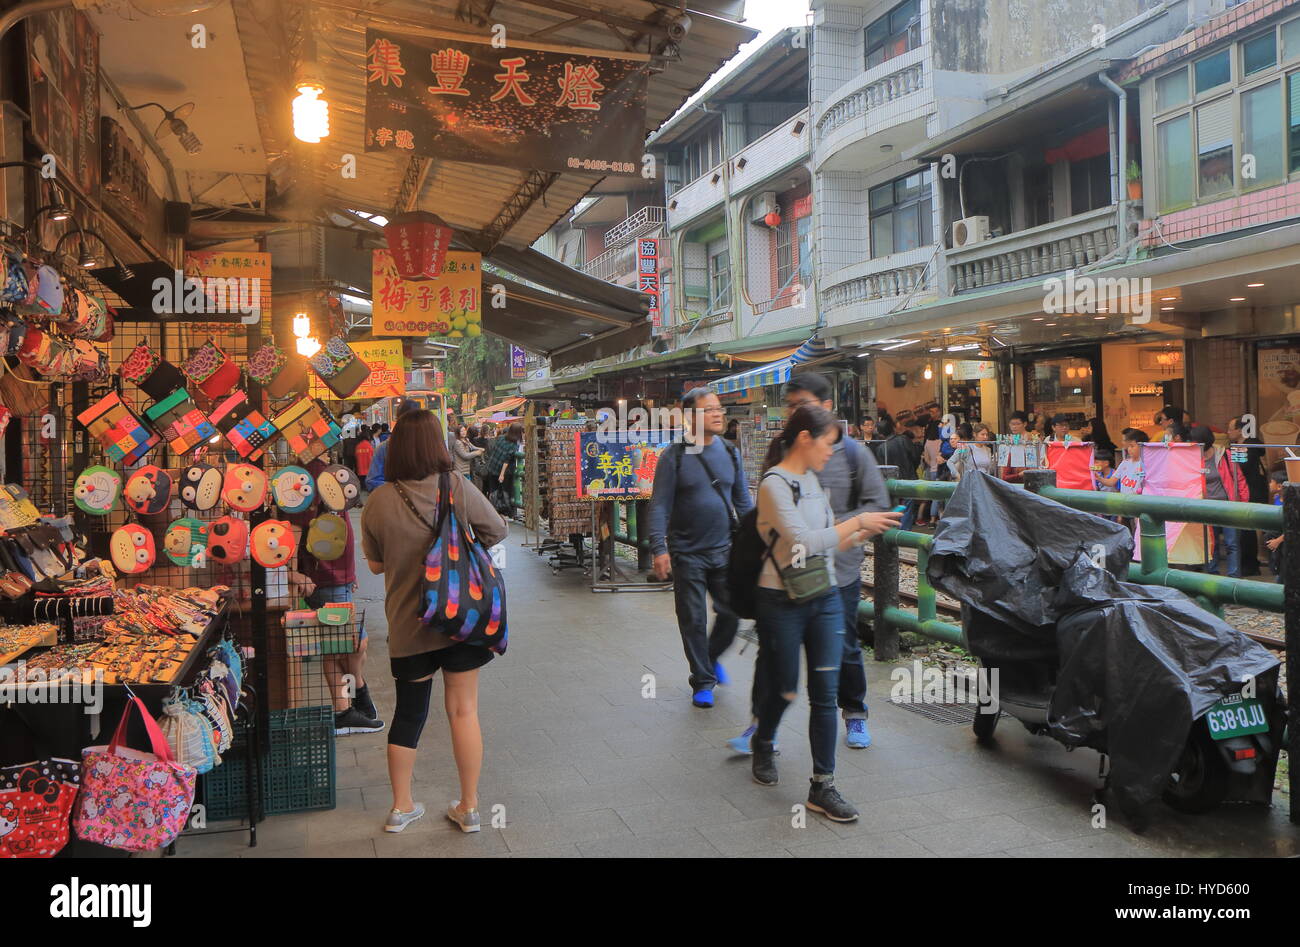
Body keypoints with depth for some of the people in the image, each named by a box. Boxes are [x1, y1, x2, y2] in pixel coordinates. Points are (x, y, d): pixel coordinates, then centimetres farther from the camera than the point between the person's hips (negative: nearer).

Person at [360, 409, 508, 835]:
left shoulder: (379, 502, -10)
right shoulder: (458, 488, -13)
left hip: (408, 624, 1)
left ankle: (401, 807, 27)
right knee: (464, 709, 9)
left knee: (409, 712, 16)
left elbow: (376, 564, 2)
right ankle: (469, 807, 17)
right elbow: (496, 531, 1)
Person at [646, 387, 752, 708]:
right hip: (688, 554, -3)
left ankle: (711, 657, 35)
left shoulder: (730, 452, 6)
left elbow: (743, 502, 11)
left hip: (725, 551, 4)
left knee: (731, 614, 6)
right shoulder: (674, 457, -7)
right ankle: (703, 680, 19)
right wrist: (659, 549, -17)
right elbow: (659, 507, -9)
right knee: (693, 620, 3)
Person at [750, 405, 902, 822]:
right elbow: (805, 541, -24)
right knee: (782, 689, 9)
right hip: (783, 602, -6)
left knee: (825, 693, 2)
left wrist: (865, 532, 2)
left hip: (825, 598, 6)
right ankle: (763, 745, 40)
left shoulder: (812, 481, 10)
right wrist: (857, 521, -18)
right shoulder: (774, 484, -14)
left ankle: (823, 786, 9)